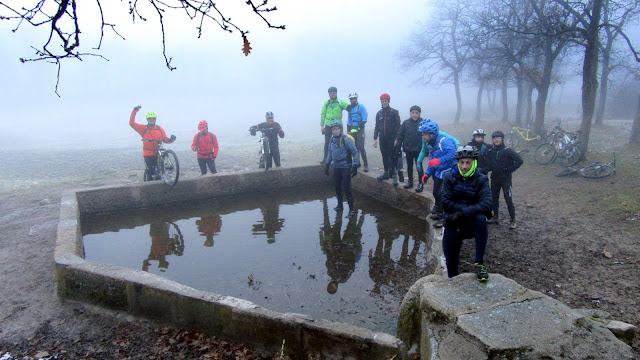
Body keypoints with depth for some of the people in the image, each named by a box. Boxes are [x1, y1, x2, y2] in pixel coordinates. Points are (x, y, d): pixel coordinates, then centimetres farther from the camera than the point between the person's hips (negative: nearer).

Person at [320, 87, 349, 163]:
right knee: (327, 142, 6)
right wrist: (322, 125, -2)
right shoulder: (326, 103, 2)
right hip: (328, 126, 2)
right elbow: (323, 114, 3)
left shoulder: (341, 102, -4)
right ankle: (325, 157, 17)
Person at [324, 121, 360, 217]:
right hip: (336, 167, 6)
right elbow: (330, 152, 19)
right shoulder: (332, 139, 6)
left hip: (345, 167, -6)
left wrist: (355, 166, -17)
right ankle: (340, 205, 32)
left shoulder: (346, 139, -15)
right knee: (337, 187, 14)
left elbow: (355, 152, -13)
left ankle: (351, 209, 0)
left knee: (346, 189, -8)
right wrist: (327, 165, 18)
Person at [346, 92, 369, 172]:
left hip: (360, 129, -5)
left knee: (361, 147, -12)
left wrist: (358, 127, -19)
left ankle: (365, 165, -7)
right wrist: (348, 131, 10)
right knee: (354, 147, 6)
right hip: (352, 129, 5)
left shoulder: (361, 107, -5)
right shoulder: (349, 108, 13)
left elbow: (364, 120, -11)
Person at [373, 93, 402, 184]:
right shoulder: (379, 113, 10)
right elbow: (377, 127, 14)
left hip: (392, 138, -5)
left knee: (393, 156, -6)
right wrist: (375, 139, 9)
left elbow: (398, 126, -7)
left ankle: (394, 174, -1)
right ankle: (386, 173, 19)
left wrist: (397, 139, -14)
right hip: (382, 139, 5)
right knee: (384, 156, 10)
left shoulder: (394, 112, -4)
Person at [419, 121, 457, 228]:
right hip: (439, 173, 10)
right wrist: (427, 174, 6)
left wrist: (439, 160, -46)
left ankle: (444, 218, 6)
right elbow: (431, 162, 16)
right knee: (436, 193, 18)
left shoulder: (444, 141, -21)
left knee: (442, 195, -8)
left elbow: (452, 153, -37)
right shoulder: (433, 144, 11)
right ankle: (439, 212, 38)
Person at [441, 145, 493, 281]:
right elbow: (446, 202, -12)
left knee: (481, 219, -33)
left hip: (471, 221, 0)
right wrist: (469, 208, -19)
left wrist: (462, 213, -29)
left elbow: (486, 204, -19)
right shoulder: (449, 176, -4)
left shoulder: (481, 179, -5)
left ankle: (479, 263, -24)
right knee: (451, 260, -1)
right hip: (453, 223, 1)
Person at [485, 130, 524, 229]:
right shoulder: (490, 152, 5)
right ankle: (495, 217, 27)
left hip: (505, 178, -5)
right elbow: (489, 166, 2)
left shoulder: (508, 151, -9)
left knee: (508, 200, -6)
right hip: (494, 178, 5)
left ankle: (512, 220, 4)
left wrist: (510, 169, -12)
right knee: (494, 199, 12)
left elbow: (520, 160, -13)